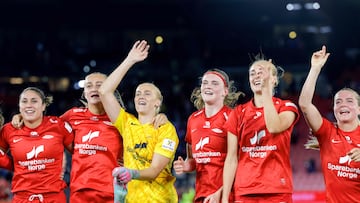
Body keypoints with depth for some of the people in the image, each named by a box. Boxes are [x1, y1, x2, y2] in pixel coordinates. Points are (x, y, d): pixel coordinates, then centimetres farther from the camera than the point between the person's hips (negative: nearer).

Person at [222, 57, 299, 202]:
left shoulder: (286, 107, 5)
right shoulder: (238, 113, 10)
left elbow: (274, 127, -19)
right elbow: (231, 159, 7)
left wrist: (266, 89, -15)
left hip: (277, 191, -2)